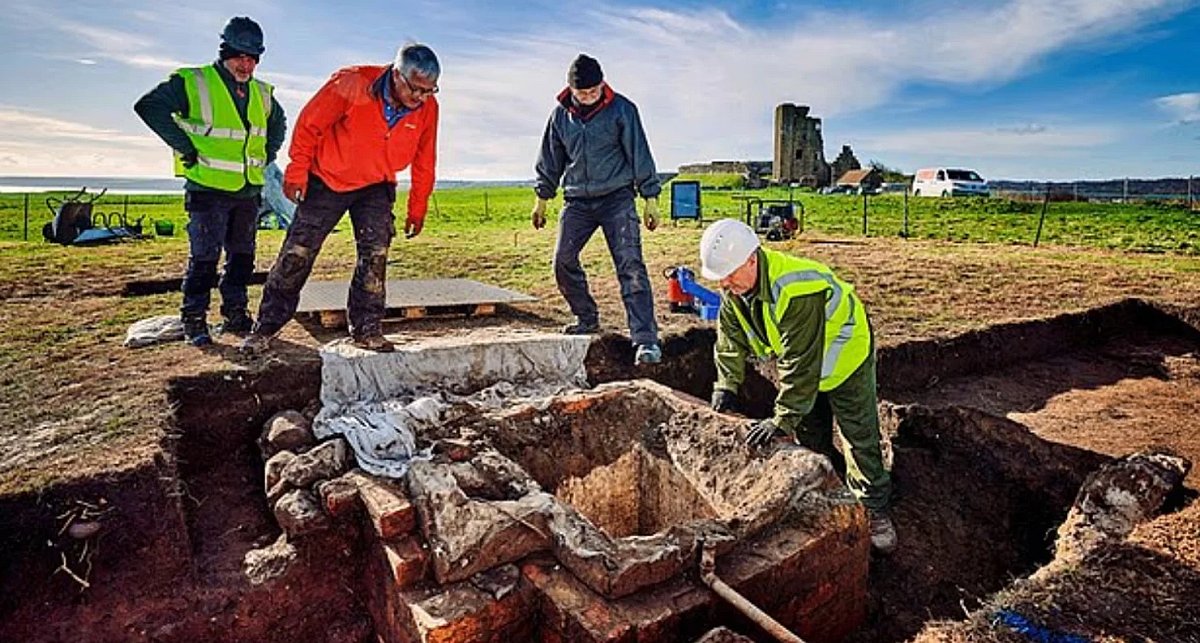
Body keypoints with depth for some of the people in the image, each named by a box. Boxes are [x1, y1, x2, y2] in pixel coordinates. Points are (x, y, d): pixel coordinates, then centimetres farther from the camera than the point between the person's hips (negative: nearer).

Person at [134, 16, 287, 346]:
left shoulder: (262, 94, 11)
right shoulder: (193, 83, -7)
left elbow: (278, 124, 29)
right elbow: (149, 106, -11)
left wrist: (266, 155, 16)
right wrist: (185, 147, -12)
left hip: (248, 191, 6)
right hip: (208, 190, -5)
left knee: (242, 256, 10)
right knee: (204, 258, -3)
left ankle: (236, 314, 21)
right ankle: (194, 320, 7)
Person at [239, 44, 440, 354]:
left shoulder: (427, 108, -13)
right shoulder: (351, 83, -25)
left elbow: (424, 162, 1)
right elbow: (309, 123, -13)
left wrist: (417, 207, 4)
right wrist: (297, 171, -9)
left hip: (376, 188, 3)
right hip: (327, 180, -2)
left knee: (375, 253, -9)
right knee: (297, 253, 0)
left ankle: (367, 329, 3)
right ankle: (266, 326, 13)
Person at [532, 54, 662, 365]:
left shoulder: (621, 109, -4)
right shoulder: (560, 115, 7)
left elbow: (639, 154, -2)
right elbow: (551, 159, 16)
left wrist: (650, 198, -4)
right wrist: (542, 198, 17)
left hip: (617, 197, -4)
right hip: (577, 200, 4)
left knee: (630, 265, -13)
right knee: (563, 260, -2)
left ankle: (645, 338, -14)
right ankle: (586, 318, 21)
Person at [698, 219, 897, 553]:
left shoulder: (797, 291, -43)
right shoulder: (734, 287, -16)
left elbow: (800, 363, -41)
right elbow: (731, 337, -5)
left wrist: (783, 419, -39)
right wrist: (726, 385, -12)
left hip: (844, 359, -7)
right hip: (801, 362, 8)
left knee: (860, 438, 0)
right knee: (810, 435, 15)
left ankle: (874, 512, 16)